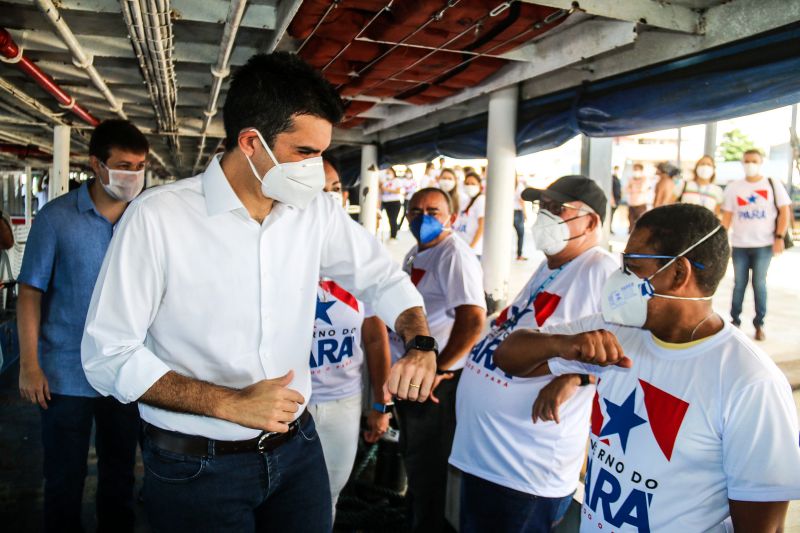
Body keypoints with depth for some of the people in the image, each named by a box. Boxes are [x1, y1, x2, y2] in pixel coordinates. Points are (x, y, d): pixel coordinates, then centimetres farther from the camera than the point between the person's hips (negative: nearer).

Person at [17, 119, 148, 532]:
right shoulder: (57, 217, -6)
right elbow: (31, 292, -4)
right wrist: (29, 365, -8)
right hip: (66, 374, -2)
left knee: (120, 474, 17)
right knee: (65, 479, 12)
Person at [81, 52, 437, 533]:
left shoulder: (316, 211, -4)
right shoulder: (157, 217, -16)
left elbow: (383, 278, 9)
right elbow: (108, 356, -13)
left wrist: (420, 344, -10)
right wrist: (231, 405, -22)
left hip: (296, 448, 4)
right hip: (195, 468, -3)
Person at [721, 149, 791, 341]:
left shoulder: (773, 184, 2)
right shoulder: (733, 187, 6)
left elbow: (784, 212, 1)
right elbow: (727, 216, 7)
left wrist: (779, 237, -8)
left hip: (764, 244, -1)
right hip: (739, 245, 1)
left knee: (759, 284, 3)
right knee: (739, 283, 7)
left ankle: (759, 324, 13)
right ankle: (735, 320, 17)